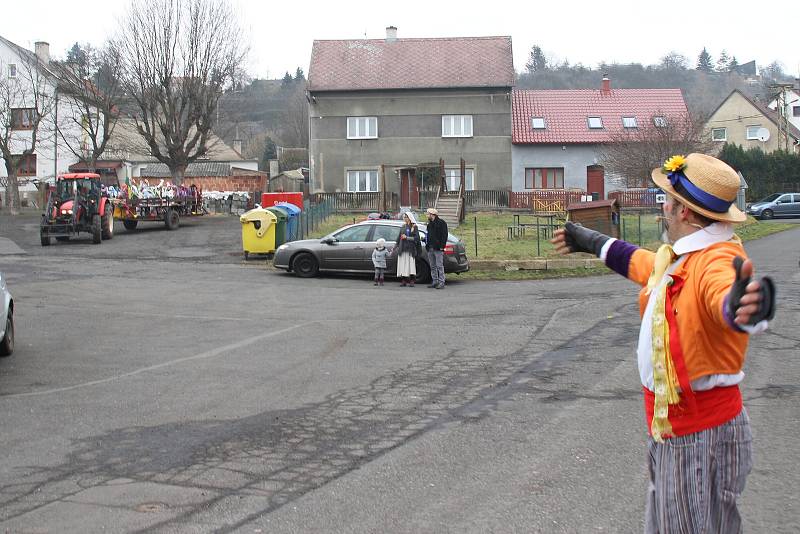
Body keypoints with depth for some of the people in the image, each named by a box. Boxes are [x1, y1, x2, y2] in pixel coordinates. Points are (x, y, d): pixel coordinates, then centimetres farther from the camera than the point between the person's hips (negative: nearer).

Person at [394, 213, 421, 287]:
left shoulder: (414, 227, 1)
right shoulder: (403, 227, 15)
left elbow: (416, 238, -7)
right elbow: (399, 237, 21)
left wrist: (407, 237, -12)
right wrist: (395, 247, 19)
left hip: (410, 249, -4)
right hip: (402, 249, 4)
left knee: (410, 264, -8)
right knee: (402, 264, 0)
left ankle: (411, 281, -5)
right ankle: (403, 281, 3)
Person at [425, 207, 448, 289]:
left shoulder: (441, 223, -6)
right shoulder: (430, 224, 19)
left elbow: (444, 235, -11)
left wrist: (442, 246, -18)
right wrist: (427, 244, 11)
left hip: (438, 248, -8)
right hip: (430, 248, 8)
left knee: (439, 266, -9)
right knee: (432, 266, 10)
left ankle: (441, 283, -8)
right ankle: (435, 282, 17)